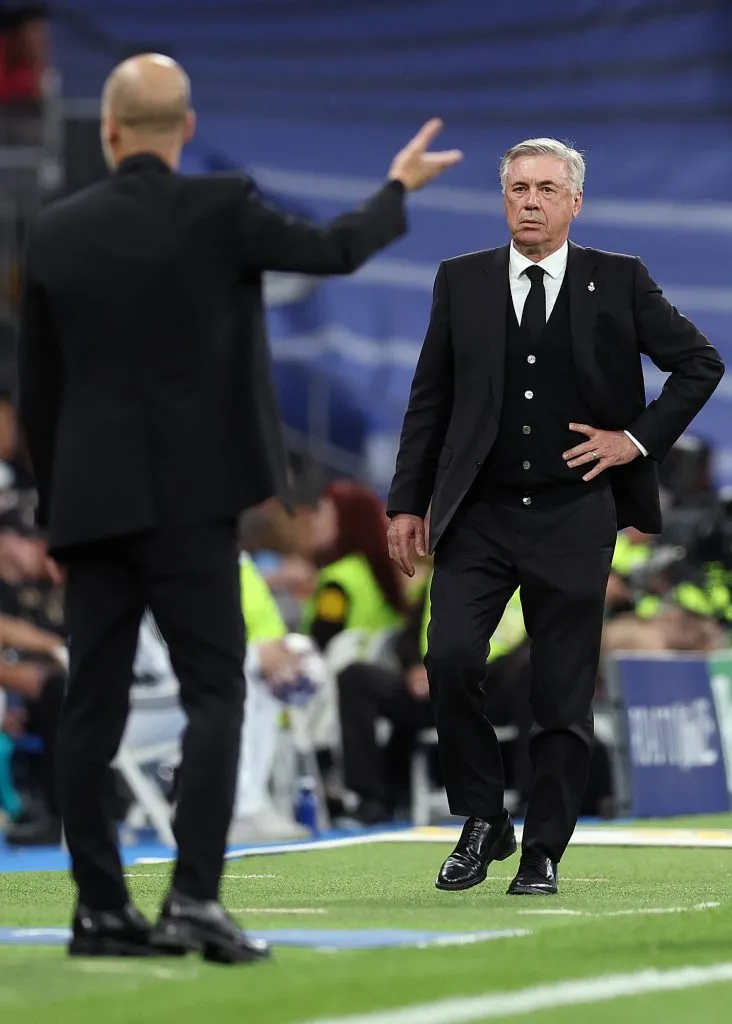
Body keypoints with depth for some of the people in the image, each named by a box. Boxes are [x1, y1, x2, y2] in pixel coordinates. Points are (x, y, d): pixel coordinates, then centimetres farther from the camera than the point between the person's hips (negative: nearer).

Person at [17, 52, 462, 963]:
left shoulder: (55, 232, 2)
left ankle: (100, 909, 7)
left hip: (90, 502, 3)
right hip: (190, 500, -3)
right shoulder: (219, 210, -8)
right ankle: (194, 896, -13)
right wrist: (400, 188, 25)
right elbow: (335, 251, 6)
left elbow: (35, 390, 8)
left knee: (92, 707, 6)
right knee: (213, 693, -1)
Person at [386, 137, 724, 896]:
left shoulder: (620, 282, 2)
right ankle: (482, 822, 3)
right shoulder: (461, 282, 7)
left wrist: (639, 438, -2)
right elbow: (429, 399, 9)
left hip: (573, 518, -1)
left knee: (564, 694, 2)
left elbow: (700, 365, 7)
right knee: (450, 658, -15)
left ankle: (544, 852, 13)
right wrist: (408, 502, 5)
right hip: (479, 517, 1)